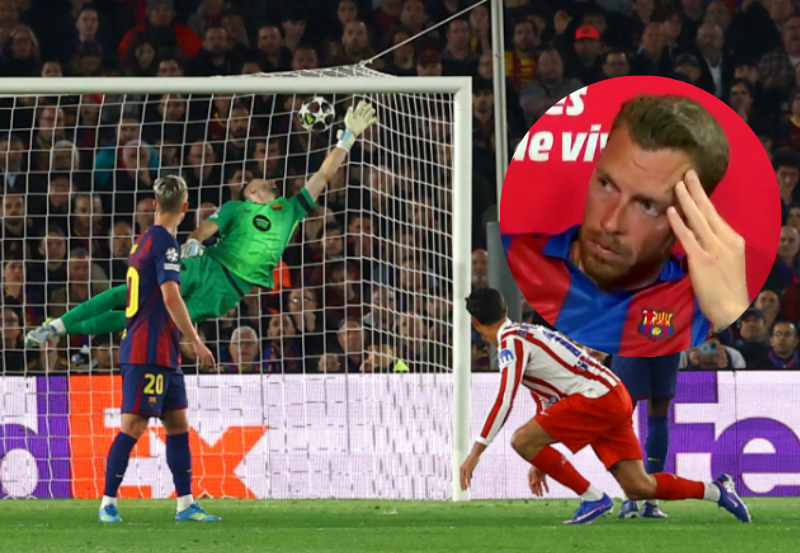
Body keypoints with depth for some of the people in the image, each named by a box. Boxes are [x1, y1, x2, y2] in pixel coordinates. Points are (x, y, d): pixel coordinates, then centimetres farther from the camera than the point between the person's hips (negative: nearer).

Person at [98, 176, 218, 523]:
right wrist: (196, 342, -15)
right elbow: (170, 297, -19)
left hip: (163, 355, 10)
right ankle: (108, 504, -6)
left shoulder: (145, 240, 16)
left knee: (178, 424, 9)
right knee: (133, 426, -8)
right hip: (147, 354, -10)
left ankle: (186, 504, 10)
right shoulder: (164, 241, -12)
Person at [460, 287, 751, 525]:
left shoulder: (511, 341, -6)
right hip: (616, 397, 10)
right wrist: (541, 461, 30)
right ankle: (717, 490, 13)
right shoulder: (527, 334, 25)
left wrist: (476, 451, -16)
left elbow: (504, 402, -18)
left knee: (522, 440, -14)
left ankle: (593, 498, -10)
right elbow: (548, 405, 30)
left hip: (597, 396, -10)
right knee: (638, 487, 6)